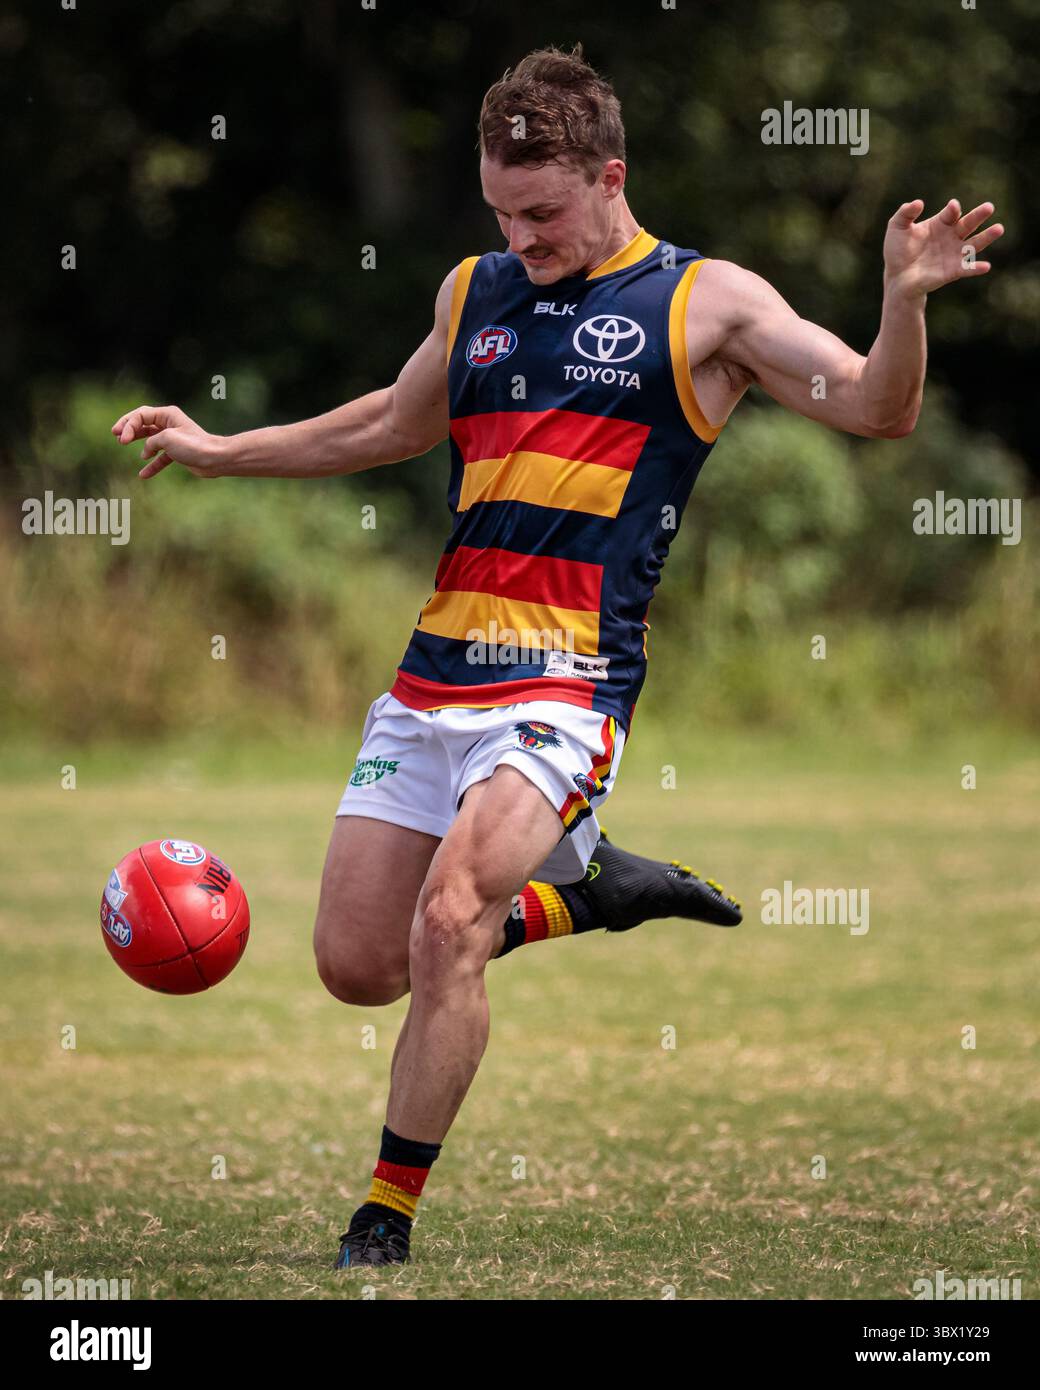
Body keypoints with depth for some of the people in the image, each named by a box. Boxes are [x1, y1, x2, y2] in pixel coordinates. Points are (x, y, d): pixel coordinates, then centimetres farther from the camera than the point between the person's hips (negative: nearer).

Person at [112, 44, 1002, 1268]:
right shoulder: (474, 292, 15)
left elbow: (872, 410, -5)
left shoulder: (707, 304, 1)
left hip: (564, 688, -6)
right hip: (429, 677, 6)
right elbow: (396, 423, 32)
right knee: (358, 966, 4)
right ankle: (585, 892, 27)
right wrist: (216, 450, 30)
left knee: (448, 924, -24)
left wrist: (903, 300, -24)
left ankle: (387, 1218, -10)